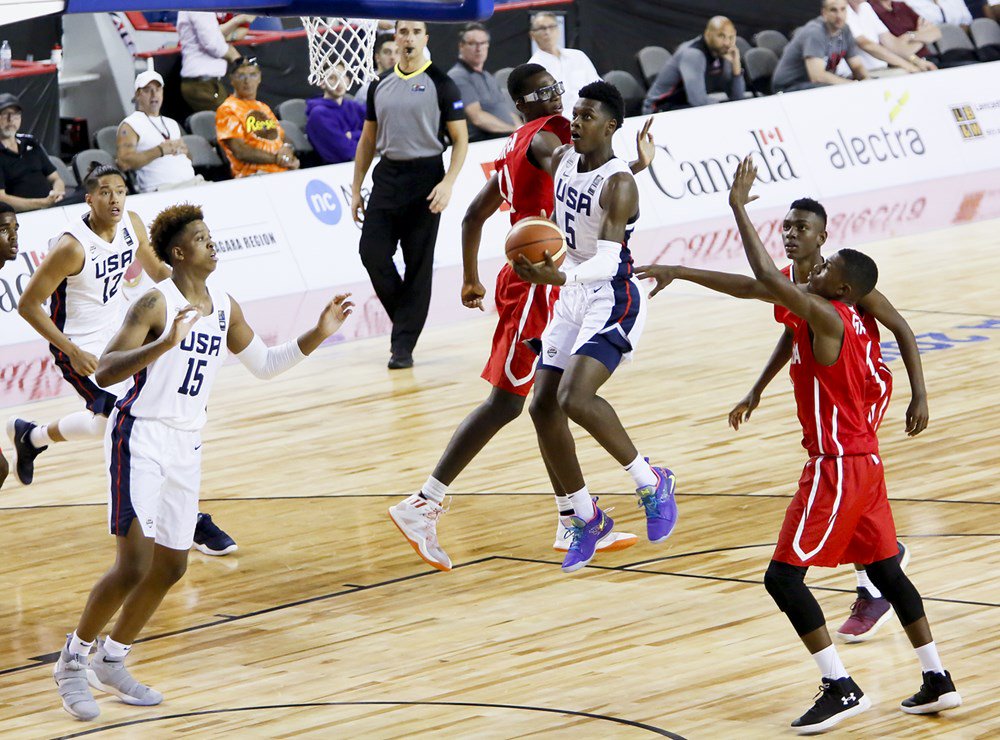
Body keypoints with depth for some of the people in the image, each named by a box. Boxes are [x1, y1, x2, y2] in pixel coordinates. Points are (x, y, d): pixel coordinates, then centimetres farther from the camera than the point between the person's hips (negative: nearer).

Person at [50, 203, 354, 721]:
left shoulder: (224, 308, 7)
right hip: (141, 439, -8)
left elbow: (264, 364, 21)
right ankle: (73, 659, 4)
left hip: (186, 445, 8)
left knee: (171, 567, 11)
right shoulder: (156, 304, -15)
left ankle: (112, 660, 28)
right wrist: (163, 344, -38)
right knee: (134, 566, -13)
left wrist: (317, 336, 8)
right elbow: (104, 371, -25)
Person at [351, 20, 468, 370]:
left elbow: (460, 139, -5)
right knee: (372, 252, -6)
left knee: (418, 265, -1)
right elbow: (368, 139, 17)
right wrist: (356, 189, 12)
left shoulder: (440, 84, -3)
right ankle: (406, 319, 17)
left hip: (424, 178, -4)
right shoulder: (380, 85, 10)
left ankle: (403, 345, 4)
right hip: (387, 176, 4)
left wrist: (448, 183, -17)